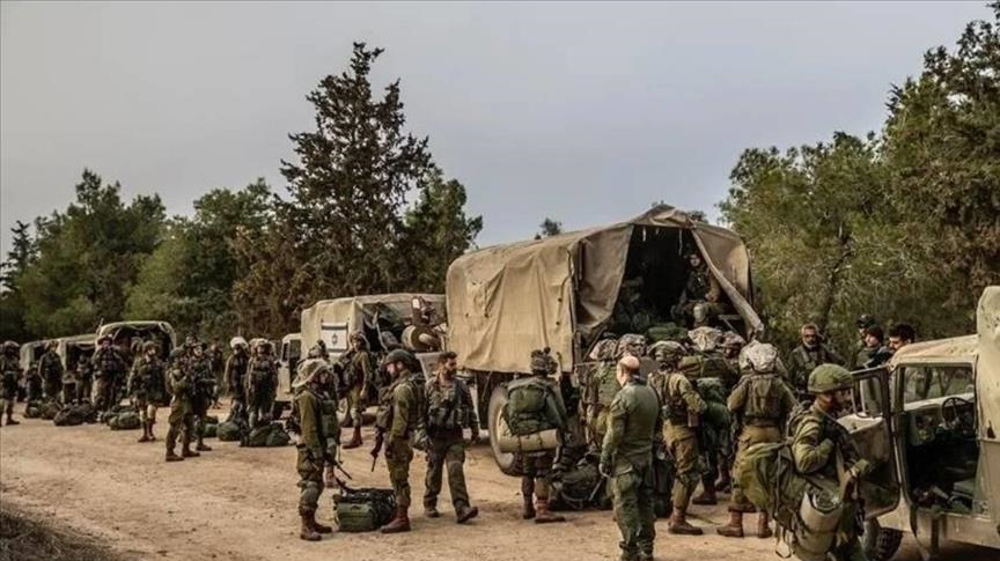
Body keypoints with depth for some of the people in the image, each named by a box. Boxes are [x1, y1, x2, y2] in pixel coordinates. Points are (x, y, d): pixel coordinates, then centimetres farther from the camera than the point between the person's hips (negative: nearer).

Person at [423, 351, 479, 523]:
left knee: (456, 470, -9)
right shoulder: (430, 386, -3)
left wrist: (474, 430, 17)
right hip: (436, 436, -1)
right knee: (434, 472, 8)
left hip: (455, 435, 1)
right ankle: (429, 506, 25)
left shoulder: (461, 386, 6)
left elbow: (470, 409, 15)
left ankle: (462, 509, -15)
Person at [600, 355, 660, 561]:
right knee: (645, 502, 14)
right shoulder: (651, 394, 5)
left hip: (626, 458, -7)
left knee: (625, 505, -1)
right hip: (646, 457, 7)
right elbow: (657, 425, 15)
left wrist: (604, 459, -10)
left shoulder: (623, 397, -17)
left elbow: (614, 433, -18)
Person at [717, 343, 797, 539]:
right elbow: (794, 409, 1)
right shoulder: (779, 384, 2)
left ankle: (735, 523, 3)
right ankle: (763, 524, 12)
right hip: (773, 433, 3)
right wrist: (782, 424, 15)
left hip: (751, 432, -3)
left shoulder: (747, 381, -6)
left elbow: (732, 405, -9)